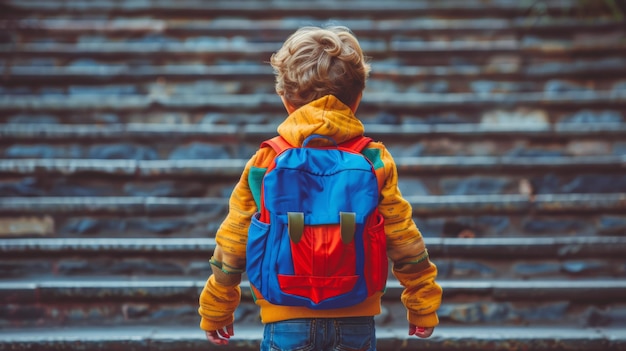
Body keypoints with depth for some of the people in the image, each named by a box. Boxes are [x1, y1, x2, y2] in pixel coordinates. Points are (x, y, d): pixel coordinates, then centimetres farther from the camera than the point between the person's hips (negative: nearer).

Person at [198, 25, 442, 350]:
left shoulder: (264, 163, -3)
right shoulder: (376, 161, -2)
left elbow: (232, 246, 2)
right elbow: (404, 241, 1)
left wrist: (215, 313, 14)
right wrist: (423, 307, 13)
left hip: (287, 321, -1)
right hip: (356, 319, 1)